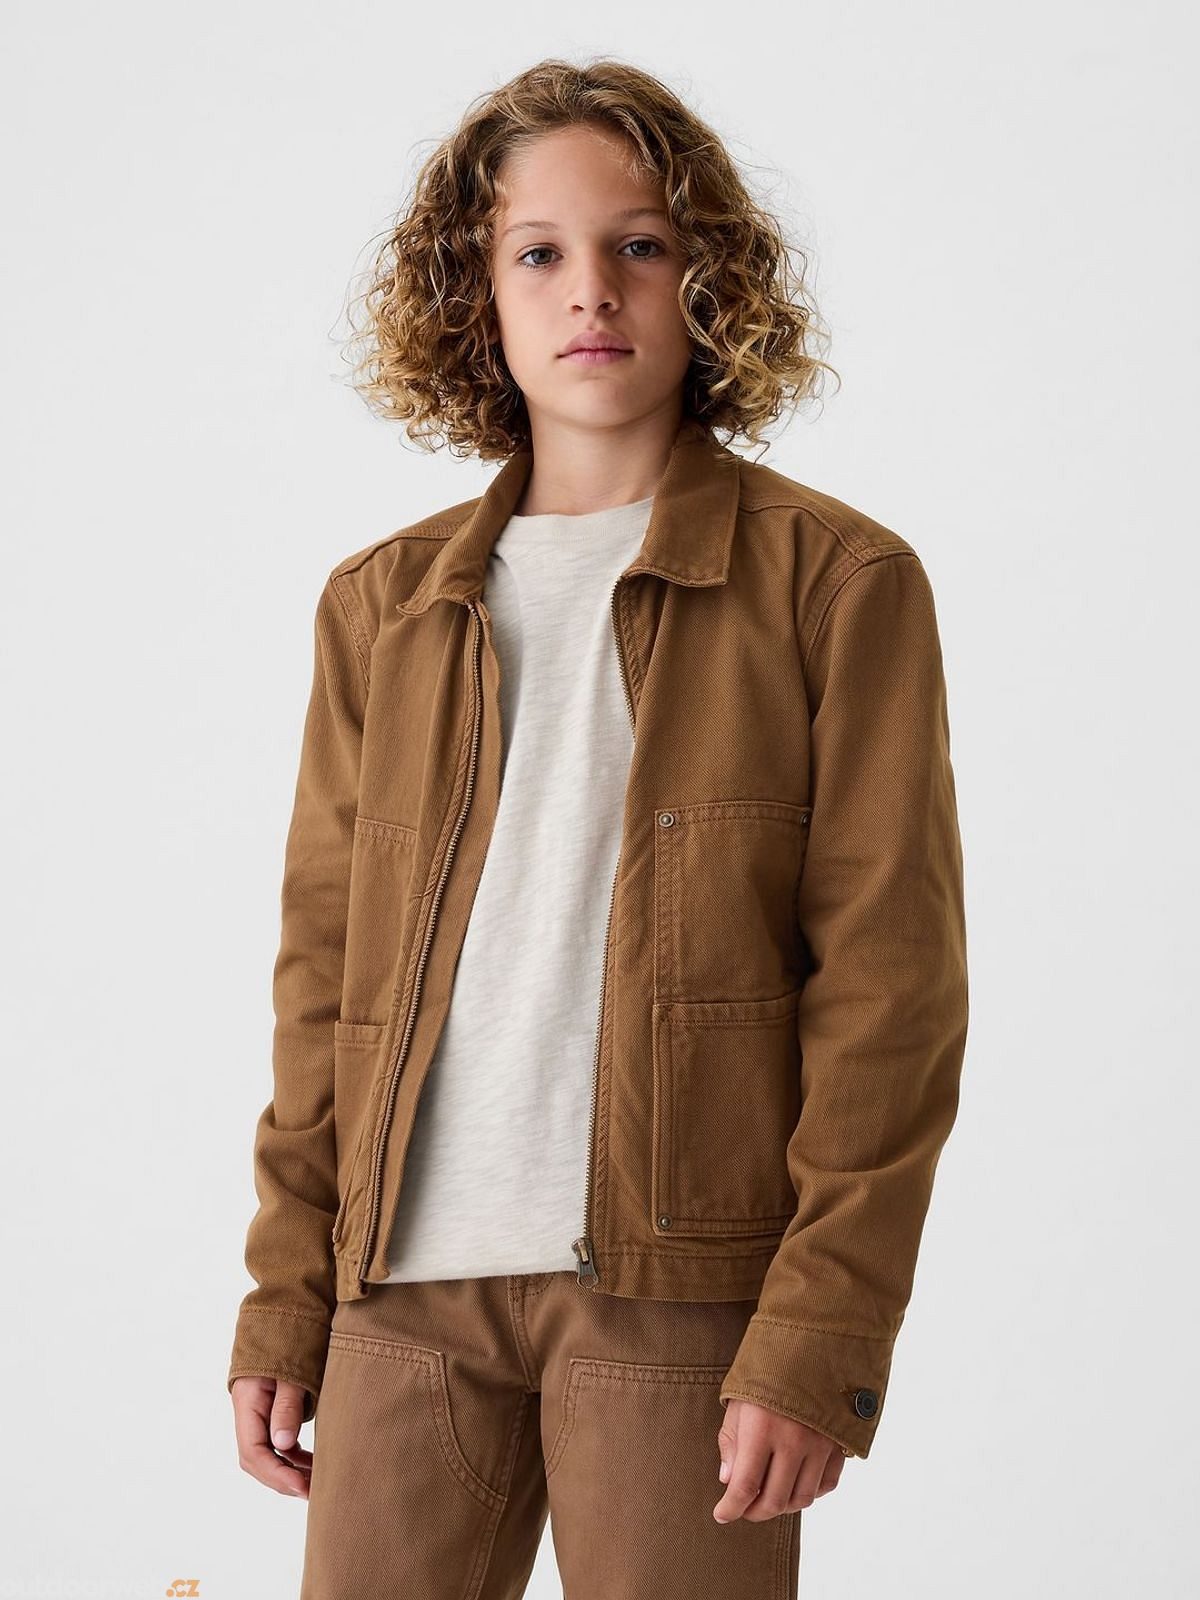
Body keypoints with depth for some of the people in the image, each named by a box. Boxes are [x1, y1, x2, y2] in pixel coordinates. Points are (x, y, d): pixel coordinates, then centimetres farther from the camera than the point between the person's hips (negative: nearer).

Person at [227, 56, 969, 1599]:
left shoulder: (837, 581, 2)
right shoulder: (384, 604, 13)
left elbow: (891, 982, -4)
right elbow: (322, 975, 14)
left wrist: (820, 1336, -10)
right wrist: (285, 1296, 8)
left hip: (677, 1289, -3)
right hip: (406, 1288, 3)